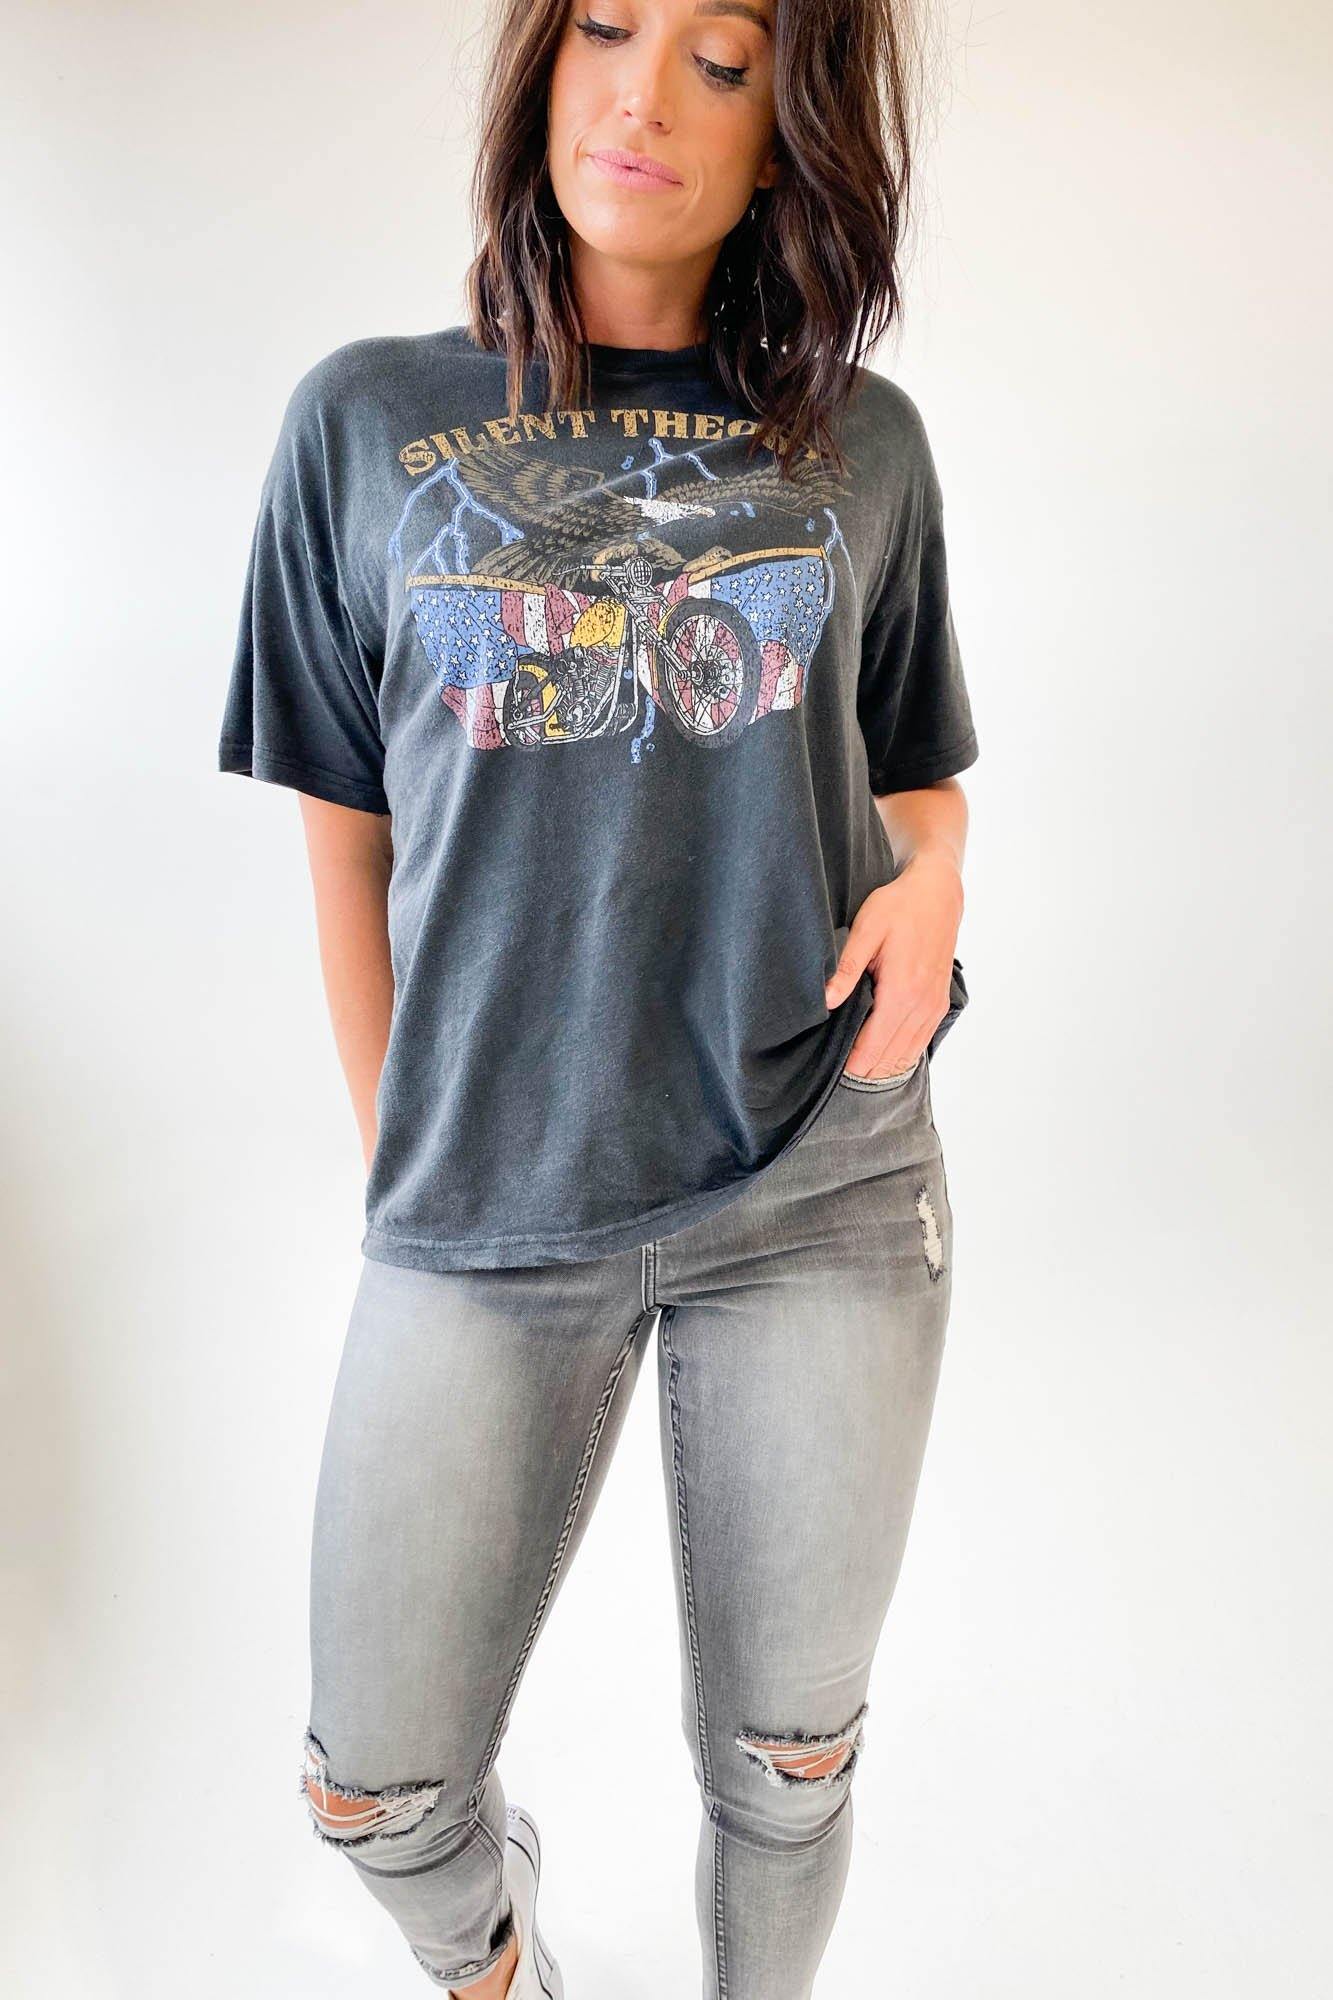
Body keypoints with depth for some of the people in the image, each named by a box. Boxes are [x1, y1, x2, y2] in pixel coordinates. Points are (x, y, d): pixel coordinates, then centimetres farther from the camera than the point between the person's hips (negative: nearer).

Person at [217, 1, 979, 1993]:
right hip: (487, 1213, 0)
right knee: (376, 1786, 11)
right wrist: (393, 1156, 6)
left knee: (786, 1766, 16)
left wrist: (934, 879, -8)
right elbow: (349, 842, 5)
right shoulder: (367, 420, 2)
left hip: (823, 1199, 1)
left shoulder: (865, 442, 4)